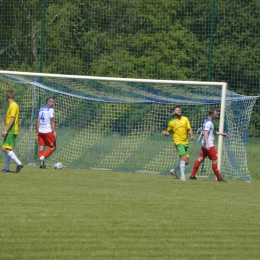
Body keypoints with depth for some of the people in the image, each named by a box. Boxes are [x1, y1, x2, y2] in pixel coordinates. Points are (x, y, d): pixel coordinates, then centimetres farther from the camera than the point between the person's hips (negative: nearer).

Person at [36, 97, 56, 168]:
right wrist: (54, 132, -12)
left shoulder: (41, 110, 15)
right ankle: (42, 158, -14)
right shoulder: (50, 110, -6)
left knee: (41, 147, 6)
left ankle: (41, 164, -2)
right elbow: (52, 122, -12)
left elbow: (38, 121, 14)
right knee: (52, 147, 3)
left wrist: (37, 132, 16)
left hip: (40, 131, 7)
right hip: (48, 131, -7)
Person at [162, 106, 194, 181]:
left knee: (186, 162, 5)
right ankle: (182, 176, -17)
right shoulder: (171, 123, 4)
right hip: (178, 142, -5)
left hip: (186, 143, 5)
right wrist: (165, 133, -10)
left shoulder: (185, 119, 10)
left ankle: (174, 170, 26)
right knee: (183, 158, -22)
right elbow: (168, 132, 13)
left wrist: (192, 135, -9)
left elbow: (189, 129, 10)